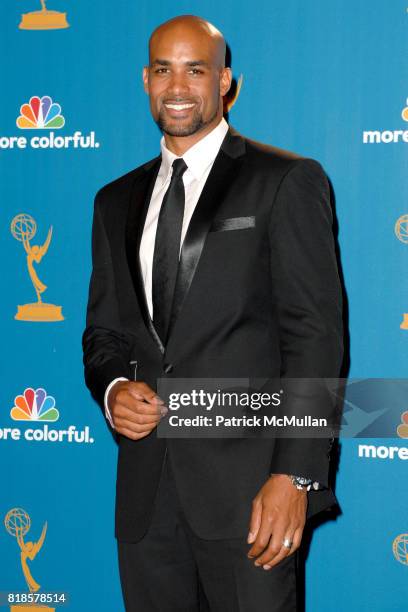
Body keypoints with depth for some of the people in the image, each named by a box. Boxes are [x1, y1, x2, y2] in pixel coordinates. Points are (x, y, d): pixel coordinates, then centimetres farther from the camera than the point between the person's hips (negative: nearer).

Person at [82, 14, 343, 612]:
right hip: (146, 490, 5)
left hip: (247, 480, -4)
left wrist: (295, 474, -14)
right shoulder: (117, 201, 16)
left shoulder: (286, 181, -1)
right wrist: (113, 388, -4)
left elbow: (315, 332, -7)